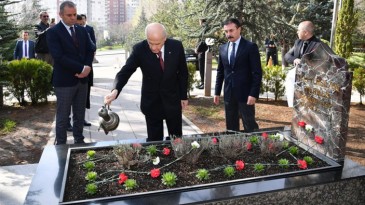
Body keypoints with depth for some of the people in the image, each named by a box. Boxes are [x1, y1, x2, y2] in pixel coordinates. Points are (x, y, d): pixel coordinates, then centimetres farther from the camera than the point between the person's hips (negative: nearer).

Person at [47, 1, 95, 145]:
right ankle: (61, 145, 16)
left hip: (82, 79, 5)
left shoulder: (82, 30, 11)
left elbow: (91, 49, 8)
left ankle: (79, 141, 27)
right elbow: (59, 57, -17)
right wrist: (81, 68, -18)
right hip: (64, 80, -5)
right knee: (63, 116, 4)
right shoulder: (53, 32, -8)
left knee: (80, 114, 14)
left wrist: (87, 67, -10)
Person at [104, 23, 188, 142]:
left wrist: (183, 96, 3)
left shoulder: (176, 46, -11)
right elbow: (126, 71, -18)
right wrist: (115, 90, -37)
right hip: (151, 102, -1)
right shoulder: (139, 49, -15)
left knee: (177, 139, 13)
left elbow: (183, 72, 0)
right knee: (154, 140, 6)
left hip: (173, 100, 1)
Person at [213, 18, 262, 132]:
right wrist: (217, 92, 11)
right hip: (228, 94, 5)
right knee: (231, 127, 11)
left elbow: (257, 72, -8)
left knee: (250, 126, 0)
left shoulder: (250, 47, -5)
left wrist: (253, 94, -14)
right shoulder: (223, 48, 10)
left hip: (245, 94, -5)